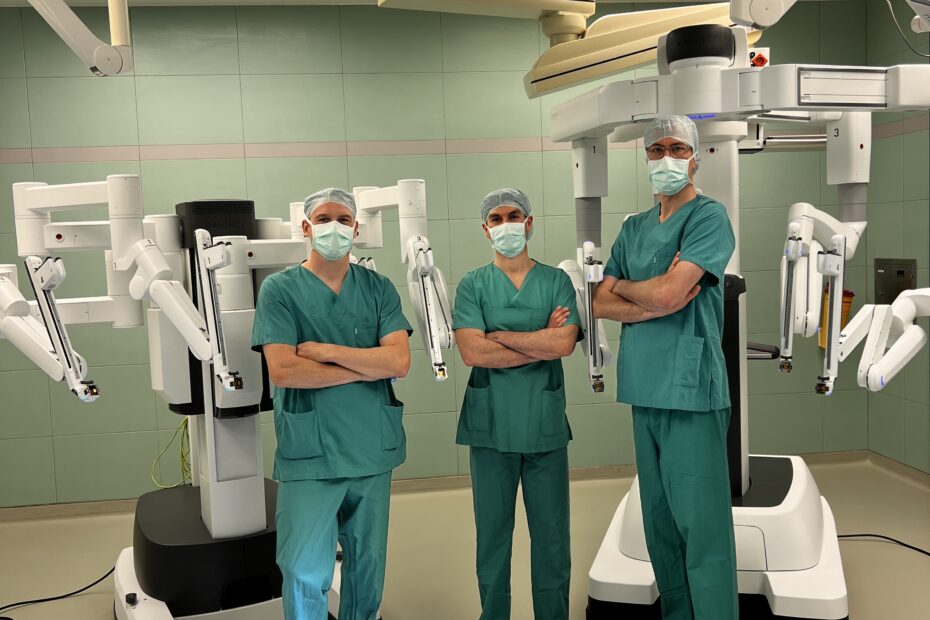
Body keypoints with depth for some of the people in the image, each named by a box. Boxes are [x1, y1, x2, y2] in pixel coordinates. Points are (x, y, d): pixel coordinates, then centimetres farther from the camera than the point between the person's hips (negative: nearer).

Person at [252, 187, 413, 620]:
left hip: (373, 449, 3)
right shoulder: (280, 289, -2)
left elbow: (399, 361, -6)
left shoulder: (379, 289, 6)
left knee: (368, 565, 14)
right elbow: (282, 371, -14)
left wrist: (326, 350, -12)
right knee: (305, 572, 0)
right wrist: (368, 366, -10)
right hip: (309, 453, -3)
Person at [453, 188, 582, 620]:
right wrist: (541, 342, -9)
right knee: (492, 532, 9)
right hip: (491, 426, 0)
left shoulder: (556, 281, 4)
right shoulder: (472, 285, 3)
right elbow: (472, 352, -11)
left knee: (552, 534, 8)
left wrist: (499, 335, -10)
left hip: (546, 425, 0)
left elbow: (564, 343, -12)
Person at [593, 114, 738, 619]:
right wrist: (658, 302, -8)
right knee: (659, 521, 13)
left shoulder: (709, 216, -4)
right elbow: (601, 305, 8)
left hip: (690, 388, -6)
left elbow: (669, 291, -16)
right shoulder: (633, 228, 16)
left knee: (701, 525, -3)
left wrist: (627, 286, 4)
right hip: (644, 388, 7)